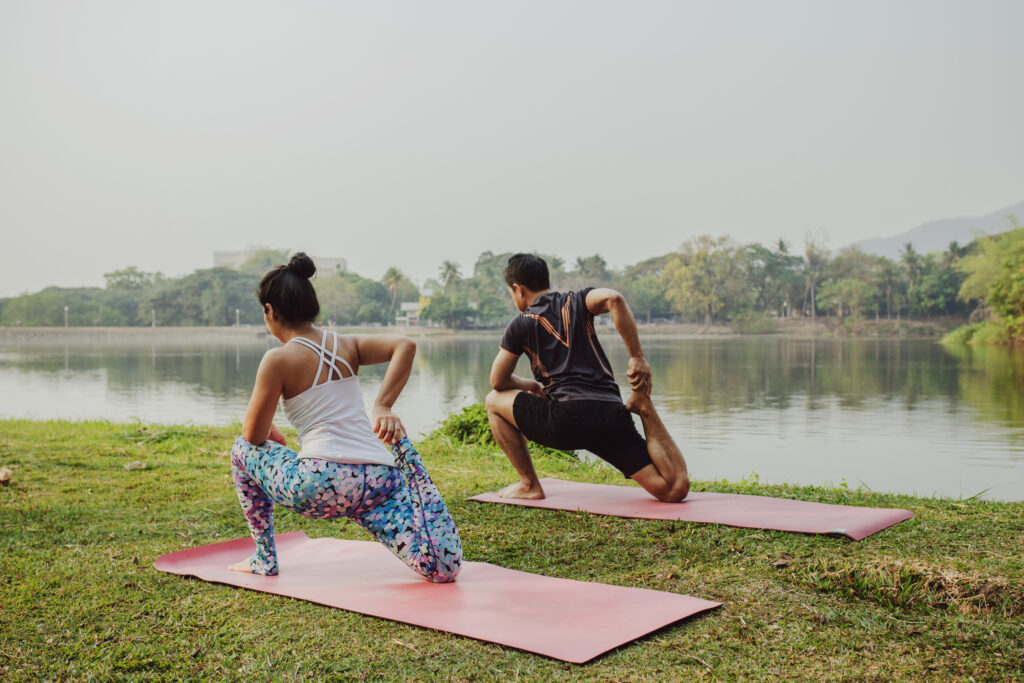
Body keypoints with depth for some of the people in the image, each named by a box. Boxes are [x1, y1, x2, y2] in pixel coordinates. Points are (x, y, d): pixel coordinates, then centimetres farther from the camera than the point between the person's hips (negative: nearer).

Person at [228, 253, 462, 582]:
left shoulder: (279, 359, 1)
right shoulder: (347, 344, 16)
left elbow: (254, 436, 6)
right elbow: (405, 345, 0)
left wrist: (270, 431, 30)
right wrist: (383, 406, 0)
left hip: (323, 485, -5)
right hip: (379, 481, 5)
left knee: (243, 451, 26)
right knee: (445, 570, 11)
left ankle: (264, 559, 24)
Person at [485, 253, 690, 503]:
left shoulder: (521, 325, 13)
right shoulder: (577, 301, 19)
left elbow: (498, 382, 18)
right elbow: (614, 299, -4)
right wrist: (637, 358, -2)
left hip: (566, 419, -3)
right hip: (613, 417, 3)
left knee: (494, 402, 23)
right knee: (676, 490, 8)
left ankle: (529, 485, 17)